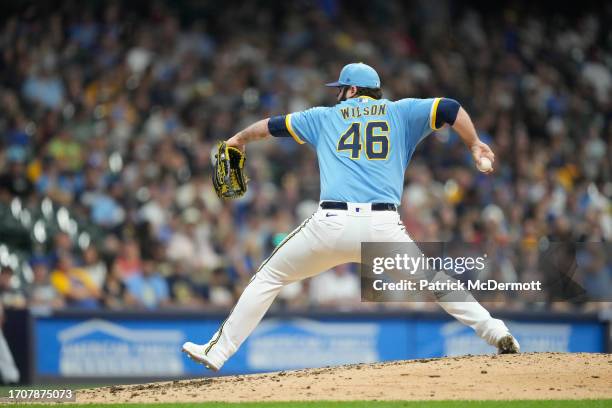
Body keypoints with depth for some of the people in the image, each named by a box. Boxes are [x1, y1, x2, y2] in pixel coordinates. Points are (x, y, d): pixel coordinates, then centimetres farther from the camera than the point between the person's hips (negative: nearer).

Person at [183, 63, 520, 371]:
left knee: (268, 278, 16)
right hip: (384, 229, 0)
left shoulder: (326, 117, 23)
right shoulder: (401, 112, 18)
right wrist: (475, 146, 13)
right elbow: (449, 108, 5)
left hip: (331, 224, 0)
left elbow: (273, 125, 36)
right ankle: (494, 331, 1)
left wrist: (239, 139, 54)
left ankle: (216, 352, 14)